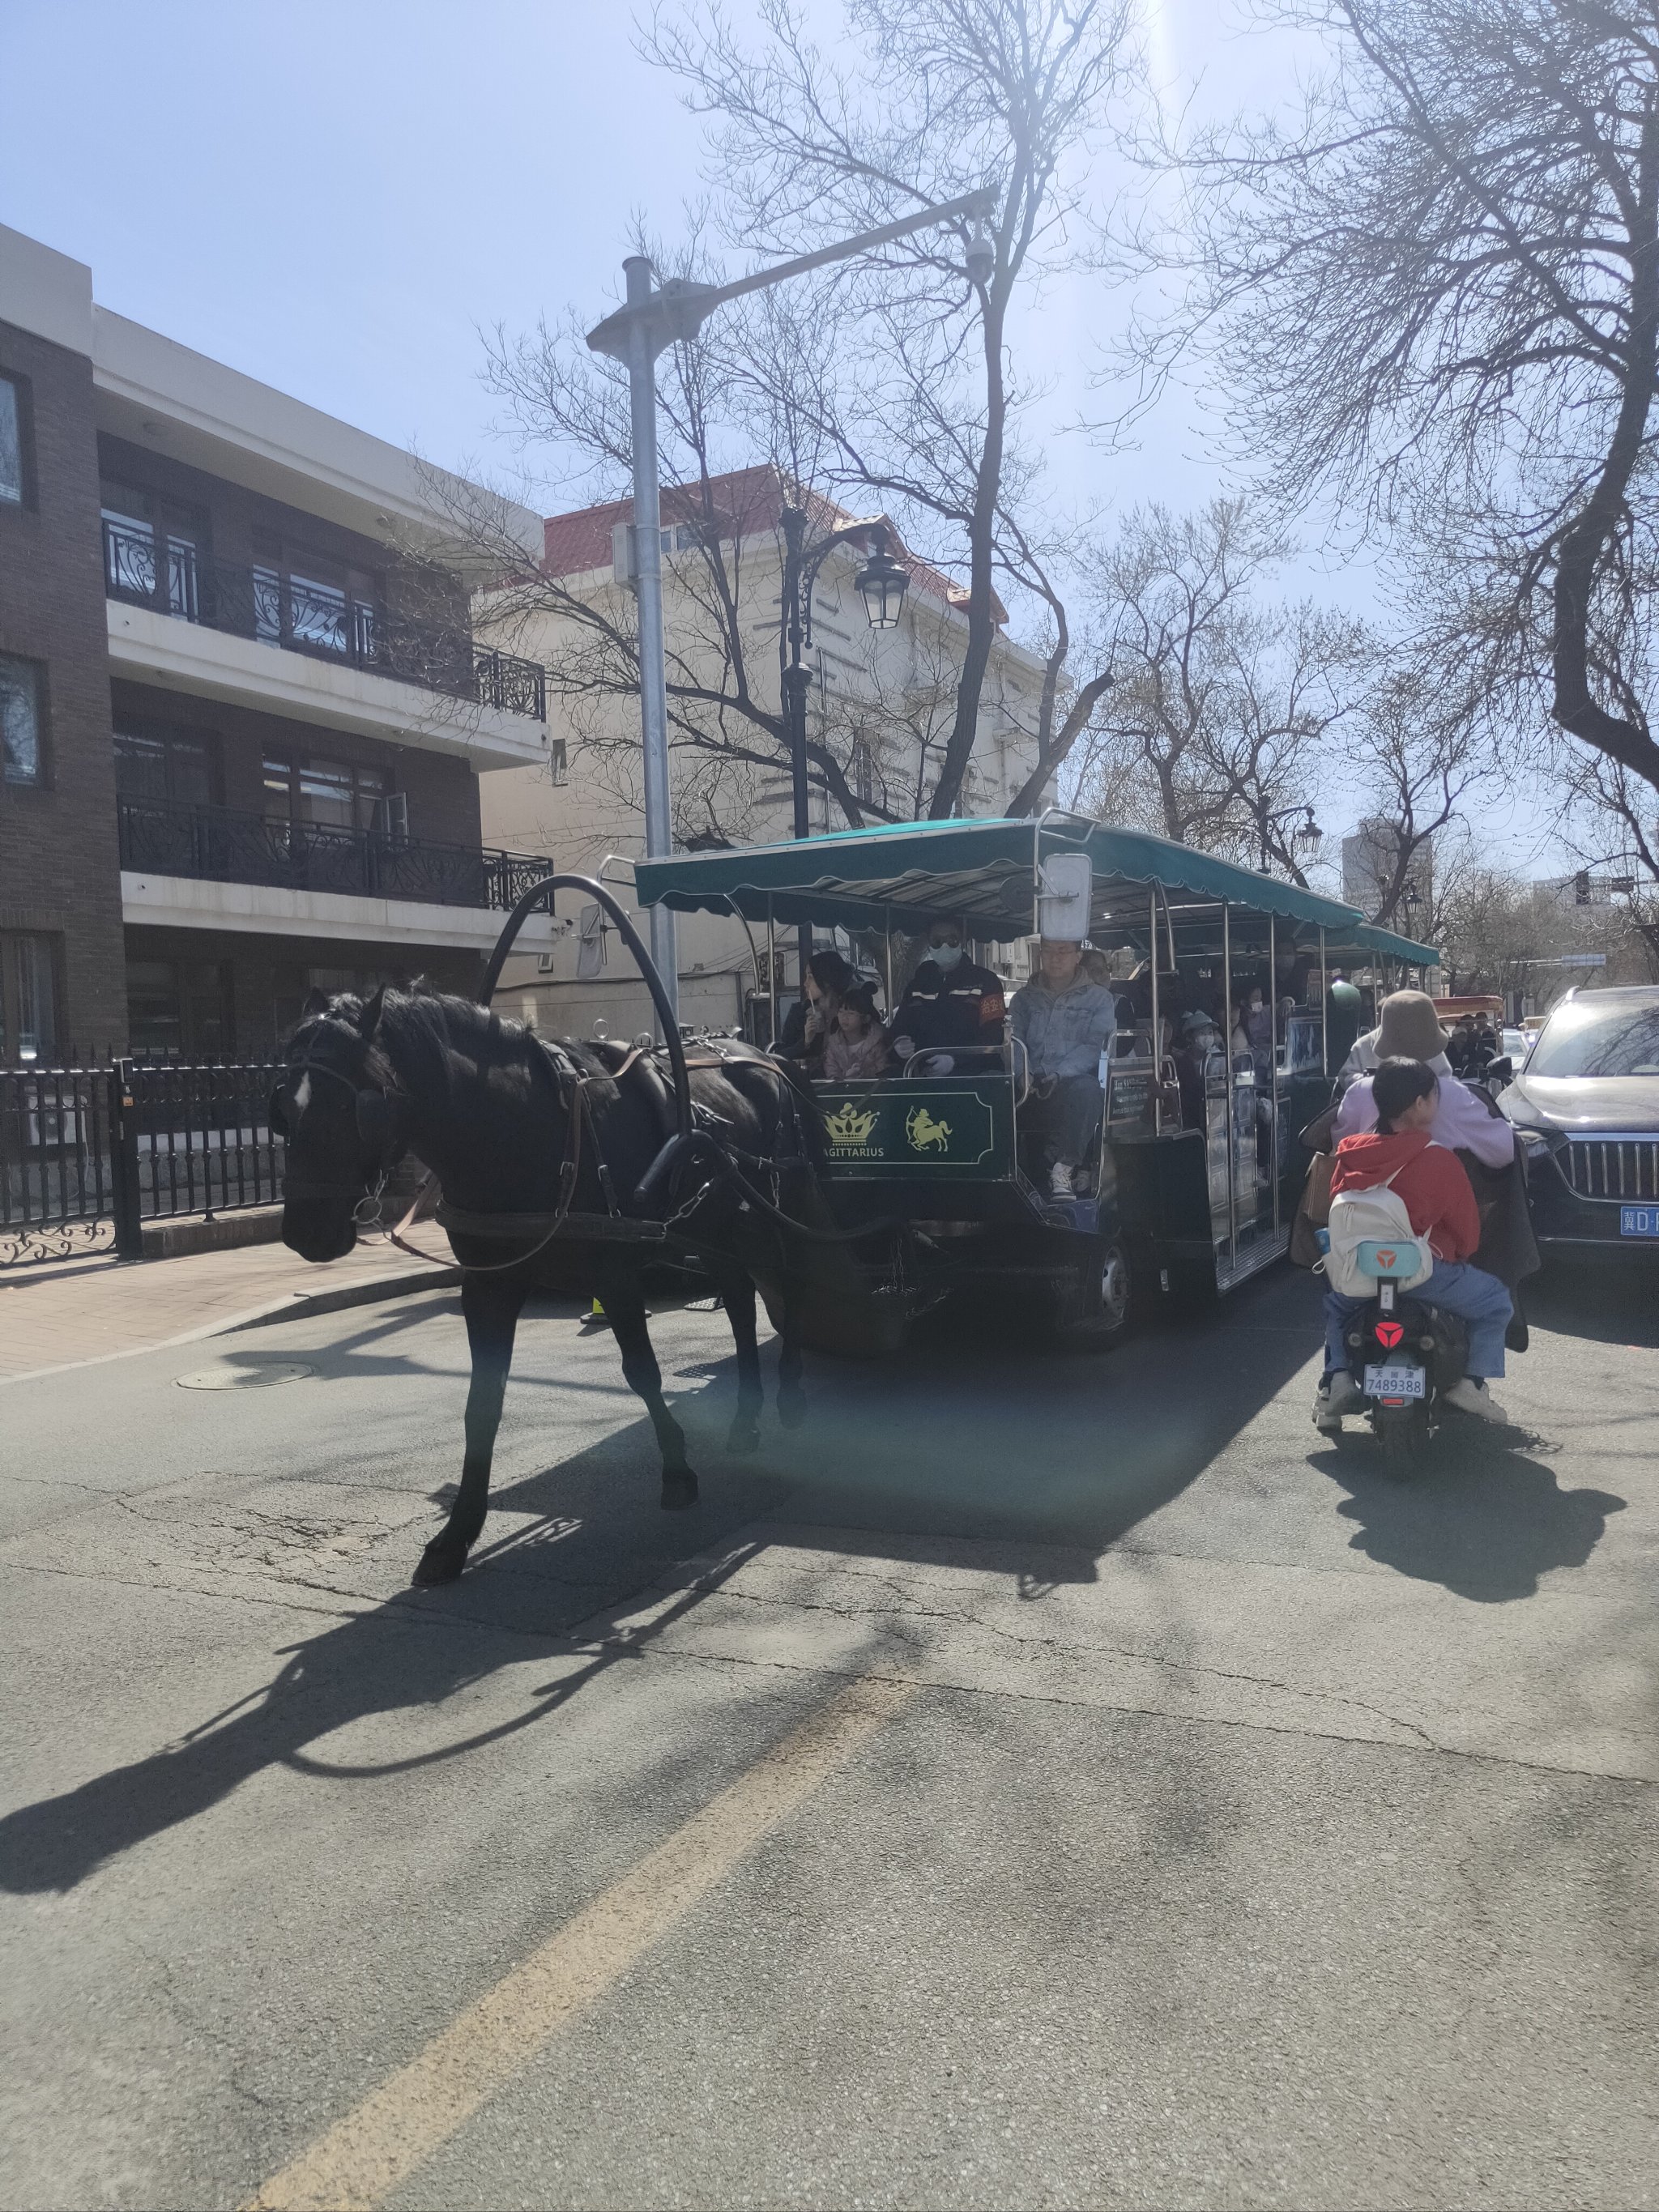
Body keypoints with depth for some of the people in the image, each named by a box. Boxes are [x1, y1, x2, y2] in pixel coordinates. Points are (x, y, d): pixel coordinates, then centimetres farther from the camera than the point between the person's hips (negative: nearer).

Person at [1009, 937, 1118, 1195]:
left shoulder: (1099, 998, 13)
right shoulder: (1024, 999, 22)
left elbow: (1096, 1046, -2)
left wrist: (1060, 1074, -18)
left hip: (1074, 1081, -2)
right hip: (1032, 1088, 2)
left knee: (1086, 1088, -38)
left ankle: (1063, 1166, -32)